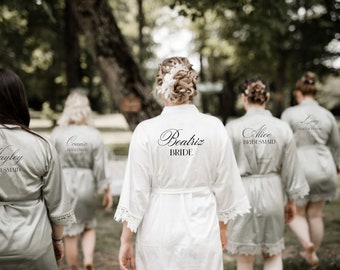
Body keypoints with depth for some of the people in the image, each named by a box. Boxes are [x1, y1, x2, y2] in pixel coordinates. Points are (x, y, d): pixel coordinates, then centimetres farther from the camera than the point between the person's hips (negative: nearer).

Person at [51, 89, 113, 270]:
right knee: (89, 227, 21)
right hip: (87, 185, 1)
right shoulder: (94, 135, -8)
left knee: (71, 234, 11)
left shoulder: (57, 134, -8)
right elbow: (100, 167, -6)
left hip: (63, 186, -1)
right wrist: (107, 191, 5)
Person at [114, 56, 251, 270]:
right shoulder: (214, 128, -5)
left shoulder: (146, 131, -10)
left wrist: (126, 240, 2)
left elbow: (136, 190, -8)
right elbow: (225, 184, 3)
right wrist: (222, 227, 17)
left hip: (159, 227, -1)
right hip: (203, 228, 1)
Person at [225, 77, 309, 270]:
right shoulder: (282, 128, -3)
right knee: (273, 254, 19)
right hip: (272, 194, 2)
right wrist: (291, 201, 14)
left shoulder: (233, 128, -10)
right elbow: (290, 169, 2)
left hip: (243, 193, -2)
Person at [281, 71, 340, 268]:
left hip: (300, 168, -4)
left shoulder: (290, 113, -8)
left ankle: (307, 243, -13)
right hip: (324, 167, 4)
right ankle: (314, 252, 27)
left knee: (296, 213, 12)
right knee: (315, 214, 17)